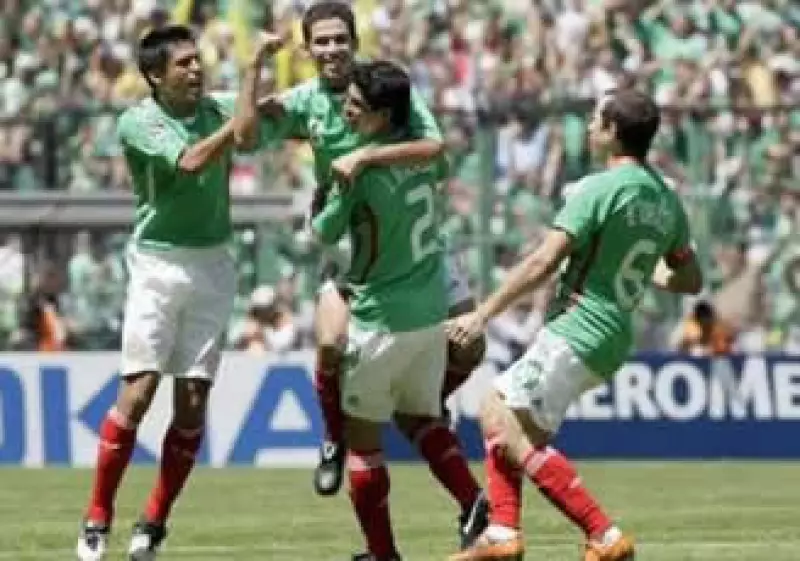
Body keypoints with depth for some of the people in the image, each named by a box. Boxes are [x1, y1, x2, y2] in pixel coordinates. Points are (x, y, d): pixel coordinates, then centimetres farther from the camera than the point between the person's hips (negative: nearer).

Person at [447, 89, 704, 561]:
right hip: (614, 340, 10)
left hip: (577, 331, -10)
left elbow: (542, 264, -18)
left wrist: (483, 315, -13)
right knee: (496, 411, 17)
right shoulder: (667, 199, 10)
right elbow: (690, 280, 18)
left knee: (511, 434, -12)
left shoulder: (600, 189, -14)